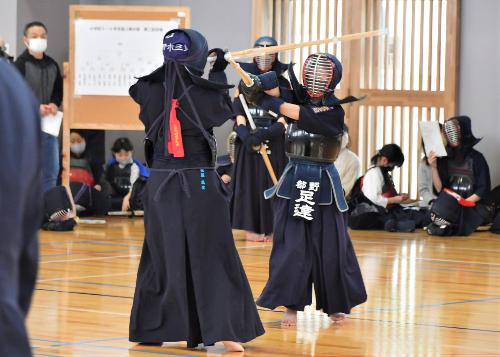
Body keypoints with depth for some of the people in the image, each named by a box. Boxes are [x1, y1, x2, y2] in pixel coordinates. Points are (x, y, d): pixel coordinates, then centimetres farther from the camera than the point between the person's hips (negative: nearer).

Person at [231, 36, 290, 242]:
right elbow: (239, 116, 2)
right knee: (249, 182, 0)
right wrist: (245, 134, -17)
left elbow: (284, 120, -4)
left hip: (275, 142, -1)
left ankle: (272, 228, 4)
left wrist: (263, 134, -20)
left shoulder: (282, 84, 3)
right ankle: (251, 228, 4)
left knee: (272, 183, -1)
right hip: (248, 141, 1)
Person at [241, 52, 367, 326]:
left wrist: (263, 99, -16)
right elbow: (273, 89, -10)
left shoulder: (334, 111, -9)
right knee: (291, 247, -2)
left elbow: (293, 112, -20)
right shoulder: (300, 97, 5)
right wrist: (257, 83, -31)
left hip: (323, 185, -3)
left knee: (330, 247, 4)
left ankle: (336, 304, 23)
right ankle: (291, 305, 6)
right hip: (293, 181, 3)